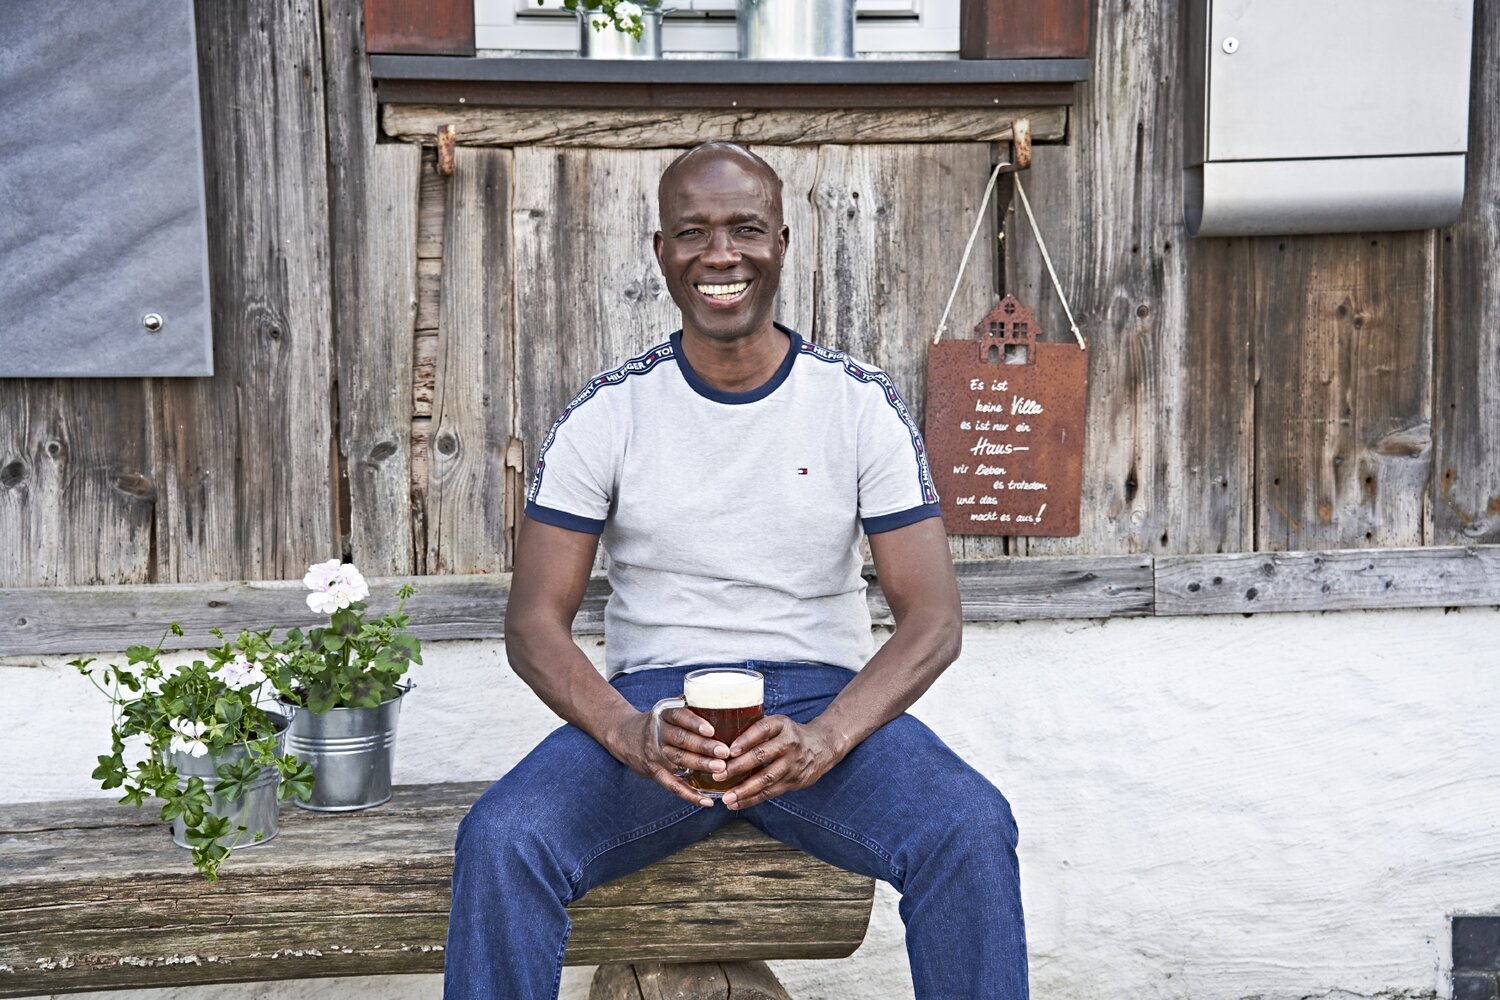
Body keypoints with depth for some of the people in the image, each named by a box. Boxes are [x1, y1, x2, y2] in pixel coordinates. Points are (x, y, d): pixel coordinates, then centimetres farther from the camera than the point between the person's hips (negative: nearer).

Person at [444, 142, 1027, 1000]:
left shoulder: (862, 404, 0)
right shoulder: (605, 415, 0)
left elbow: (933, 617, -4)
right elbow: (536, 622, -2)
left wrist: (826, 738, -22)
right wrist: (629, 734, -22)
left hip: (824, 699, 0)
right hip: (653, 703, 1)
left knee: (971, 830, -28)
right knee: (500, 841, -27)